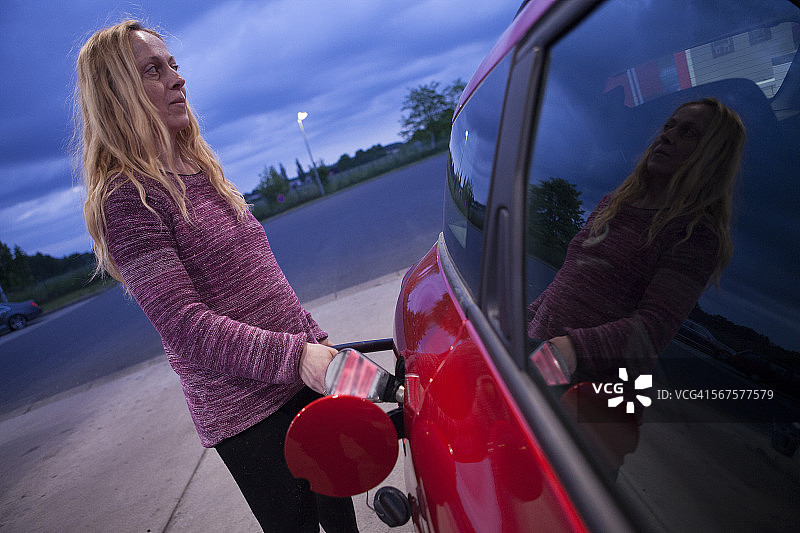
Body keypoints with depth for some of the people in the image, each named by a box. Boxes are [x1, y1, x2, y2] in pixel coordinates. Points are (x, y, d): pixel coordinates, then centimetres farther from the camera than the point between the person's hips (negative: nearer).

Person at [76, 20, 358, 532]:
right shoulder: (127, 196, -14)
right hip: (247, 412, -7)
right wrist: (294, 355, -35)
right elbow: (184, 323, -23)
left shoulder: (203, 169, 11)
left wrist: (318, 342, 18)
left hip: (304, 376, 7)